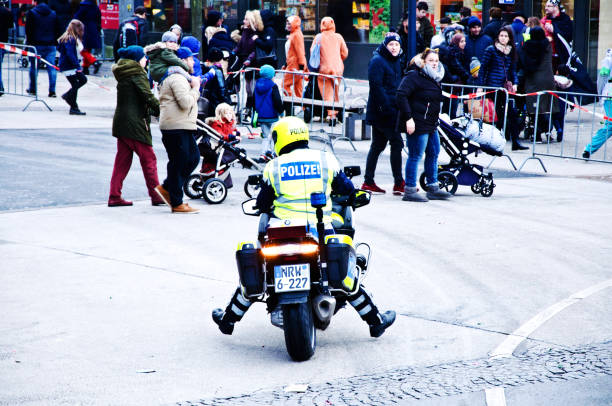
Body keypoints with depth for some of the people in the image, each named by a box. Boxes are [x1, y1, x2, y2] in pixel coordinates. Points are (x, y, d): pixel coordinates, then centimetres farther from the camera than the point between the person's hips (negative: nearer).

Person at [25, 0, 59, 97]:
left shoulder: (31, 13, -3)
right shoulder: (53, 14, 8)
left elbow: (28, 30, -5)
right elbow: (57, 30, 11)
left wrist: (28, 42, 4)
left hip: (36, 45, -2)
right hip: (51, 45, 2)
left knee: (34, 67, 11)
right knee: (51, 68, 0)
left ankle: (32, 89, 20)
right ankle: (52, 91, -7)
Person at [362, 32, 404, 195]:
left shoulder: (396, 62, 18)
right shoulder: (378, 61, -11)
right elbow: (376, 85, -20)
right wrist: (385, 107, -25)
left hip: (392, 110, 9)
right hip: (383, 111, -9)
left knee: (377, 145, 10)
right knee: (396, 143, -9)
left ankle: (368, 182, 14)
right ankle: (398, 183, -6)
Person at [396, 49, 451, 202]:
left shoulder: (435, 78, 16)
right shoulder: (414, 76, -14)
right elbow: (401, 96, -22)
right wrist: (408, 118, -26)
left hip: (430, 125, 10)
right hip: (416, 125, -10)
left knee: (434, 153, 15)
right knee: (415, 156, -6)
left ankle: (433, 188, 25)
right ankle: (410, 191, -1)